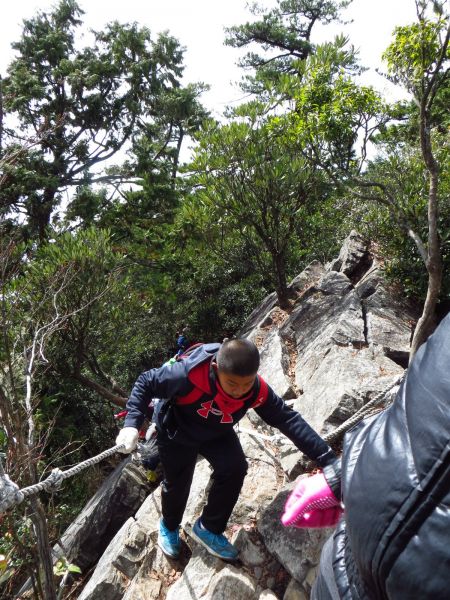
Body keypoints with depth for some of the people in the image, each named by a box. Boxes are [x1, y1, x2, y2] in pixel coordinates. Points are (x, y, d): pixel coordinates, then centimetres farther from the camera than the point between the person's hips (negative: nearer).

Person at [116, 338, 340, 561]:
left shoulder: (258, 390, -30)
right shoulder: (188, 374, -42)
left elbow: (288, 419, -25)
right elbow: (146, 382, -28)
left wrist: (327, 458, -30)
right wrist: (132, 424, -38)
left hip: (216, 434, 3)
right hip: (176, 432, -2)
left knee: (234, 468, -17)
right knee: (177, 483, 6)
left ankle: (209, 528, 9)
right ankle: (169, 526, 43)